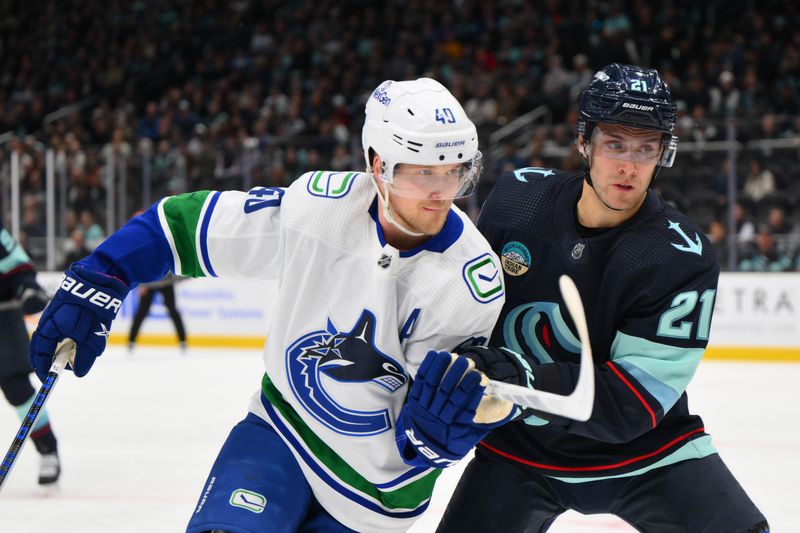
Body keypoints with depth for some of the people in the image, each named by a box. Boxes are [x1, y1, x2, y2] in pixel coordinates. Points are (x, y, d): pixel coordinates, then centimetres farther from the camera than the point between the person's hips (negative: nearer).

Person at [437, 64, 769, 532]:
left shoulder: (684, 259, -20)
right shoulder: (518, 197, -9)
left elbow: (631, 402, -26)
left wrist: (515, 377, -36)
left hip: (646, 449, -2)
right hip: (521, 448, 2)